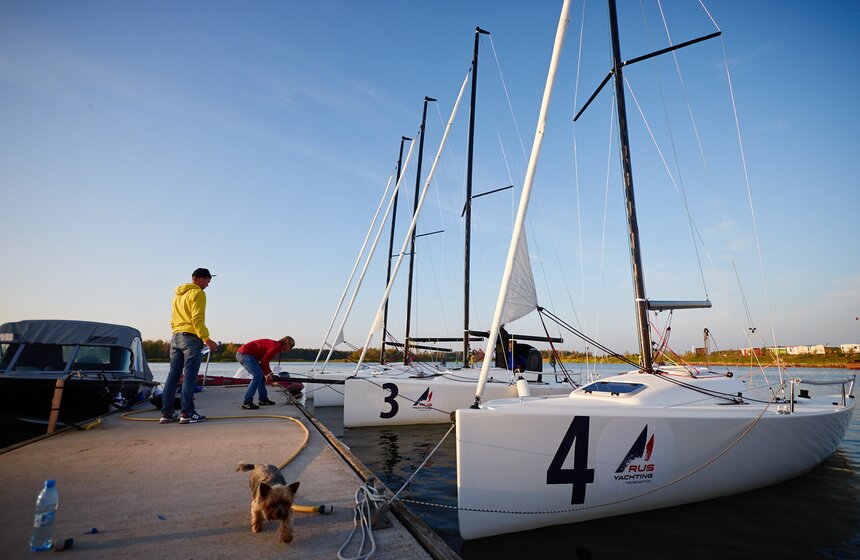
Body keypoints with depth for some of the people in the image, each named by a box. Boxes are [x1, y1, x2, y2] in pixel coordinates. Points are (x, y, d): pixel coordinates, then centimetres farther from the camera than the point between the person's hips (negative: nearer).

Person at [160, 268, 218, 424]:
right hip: (191, 338, -8)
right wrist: (207, 339, -18)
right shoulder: (197, 293, -8)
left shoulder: (178, 295, 20)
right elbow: (197, 319, -17)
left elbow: (173, 319, 22)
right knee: (189, 376, -6)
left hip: (175, 337, 8)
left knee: (173, 375, 10)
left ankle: (166, 413, 14)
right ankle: (187, 413, -4)